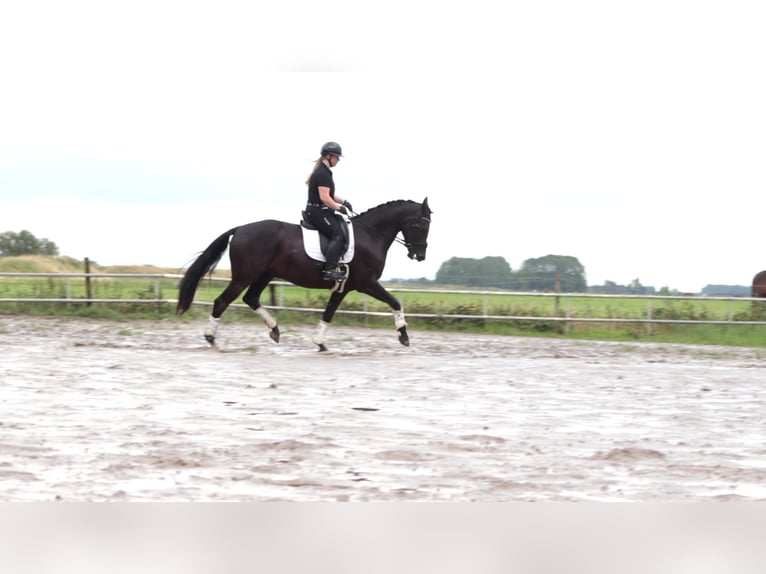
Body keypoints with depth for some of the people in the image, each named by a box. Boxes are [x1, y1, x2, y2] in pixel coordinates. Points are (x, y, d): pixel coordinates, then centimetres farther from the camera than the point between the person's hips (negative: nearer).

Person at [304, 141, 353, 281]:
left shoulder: (324, 172, 17)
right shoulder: (323, 174, -16)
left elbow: (329, 194, 25)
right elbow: (324, 198, -23)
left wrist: (343, 201, 11)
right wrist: (339, 208, -13)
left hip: (322, 211, 11)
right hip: (318, 212, -11)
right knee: (338, 234, -23)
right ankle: (330, 269, -32)